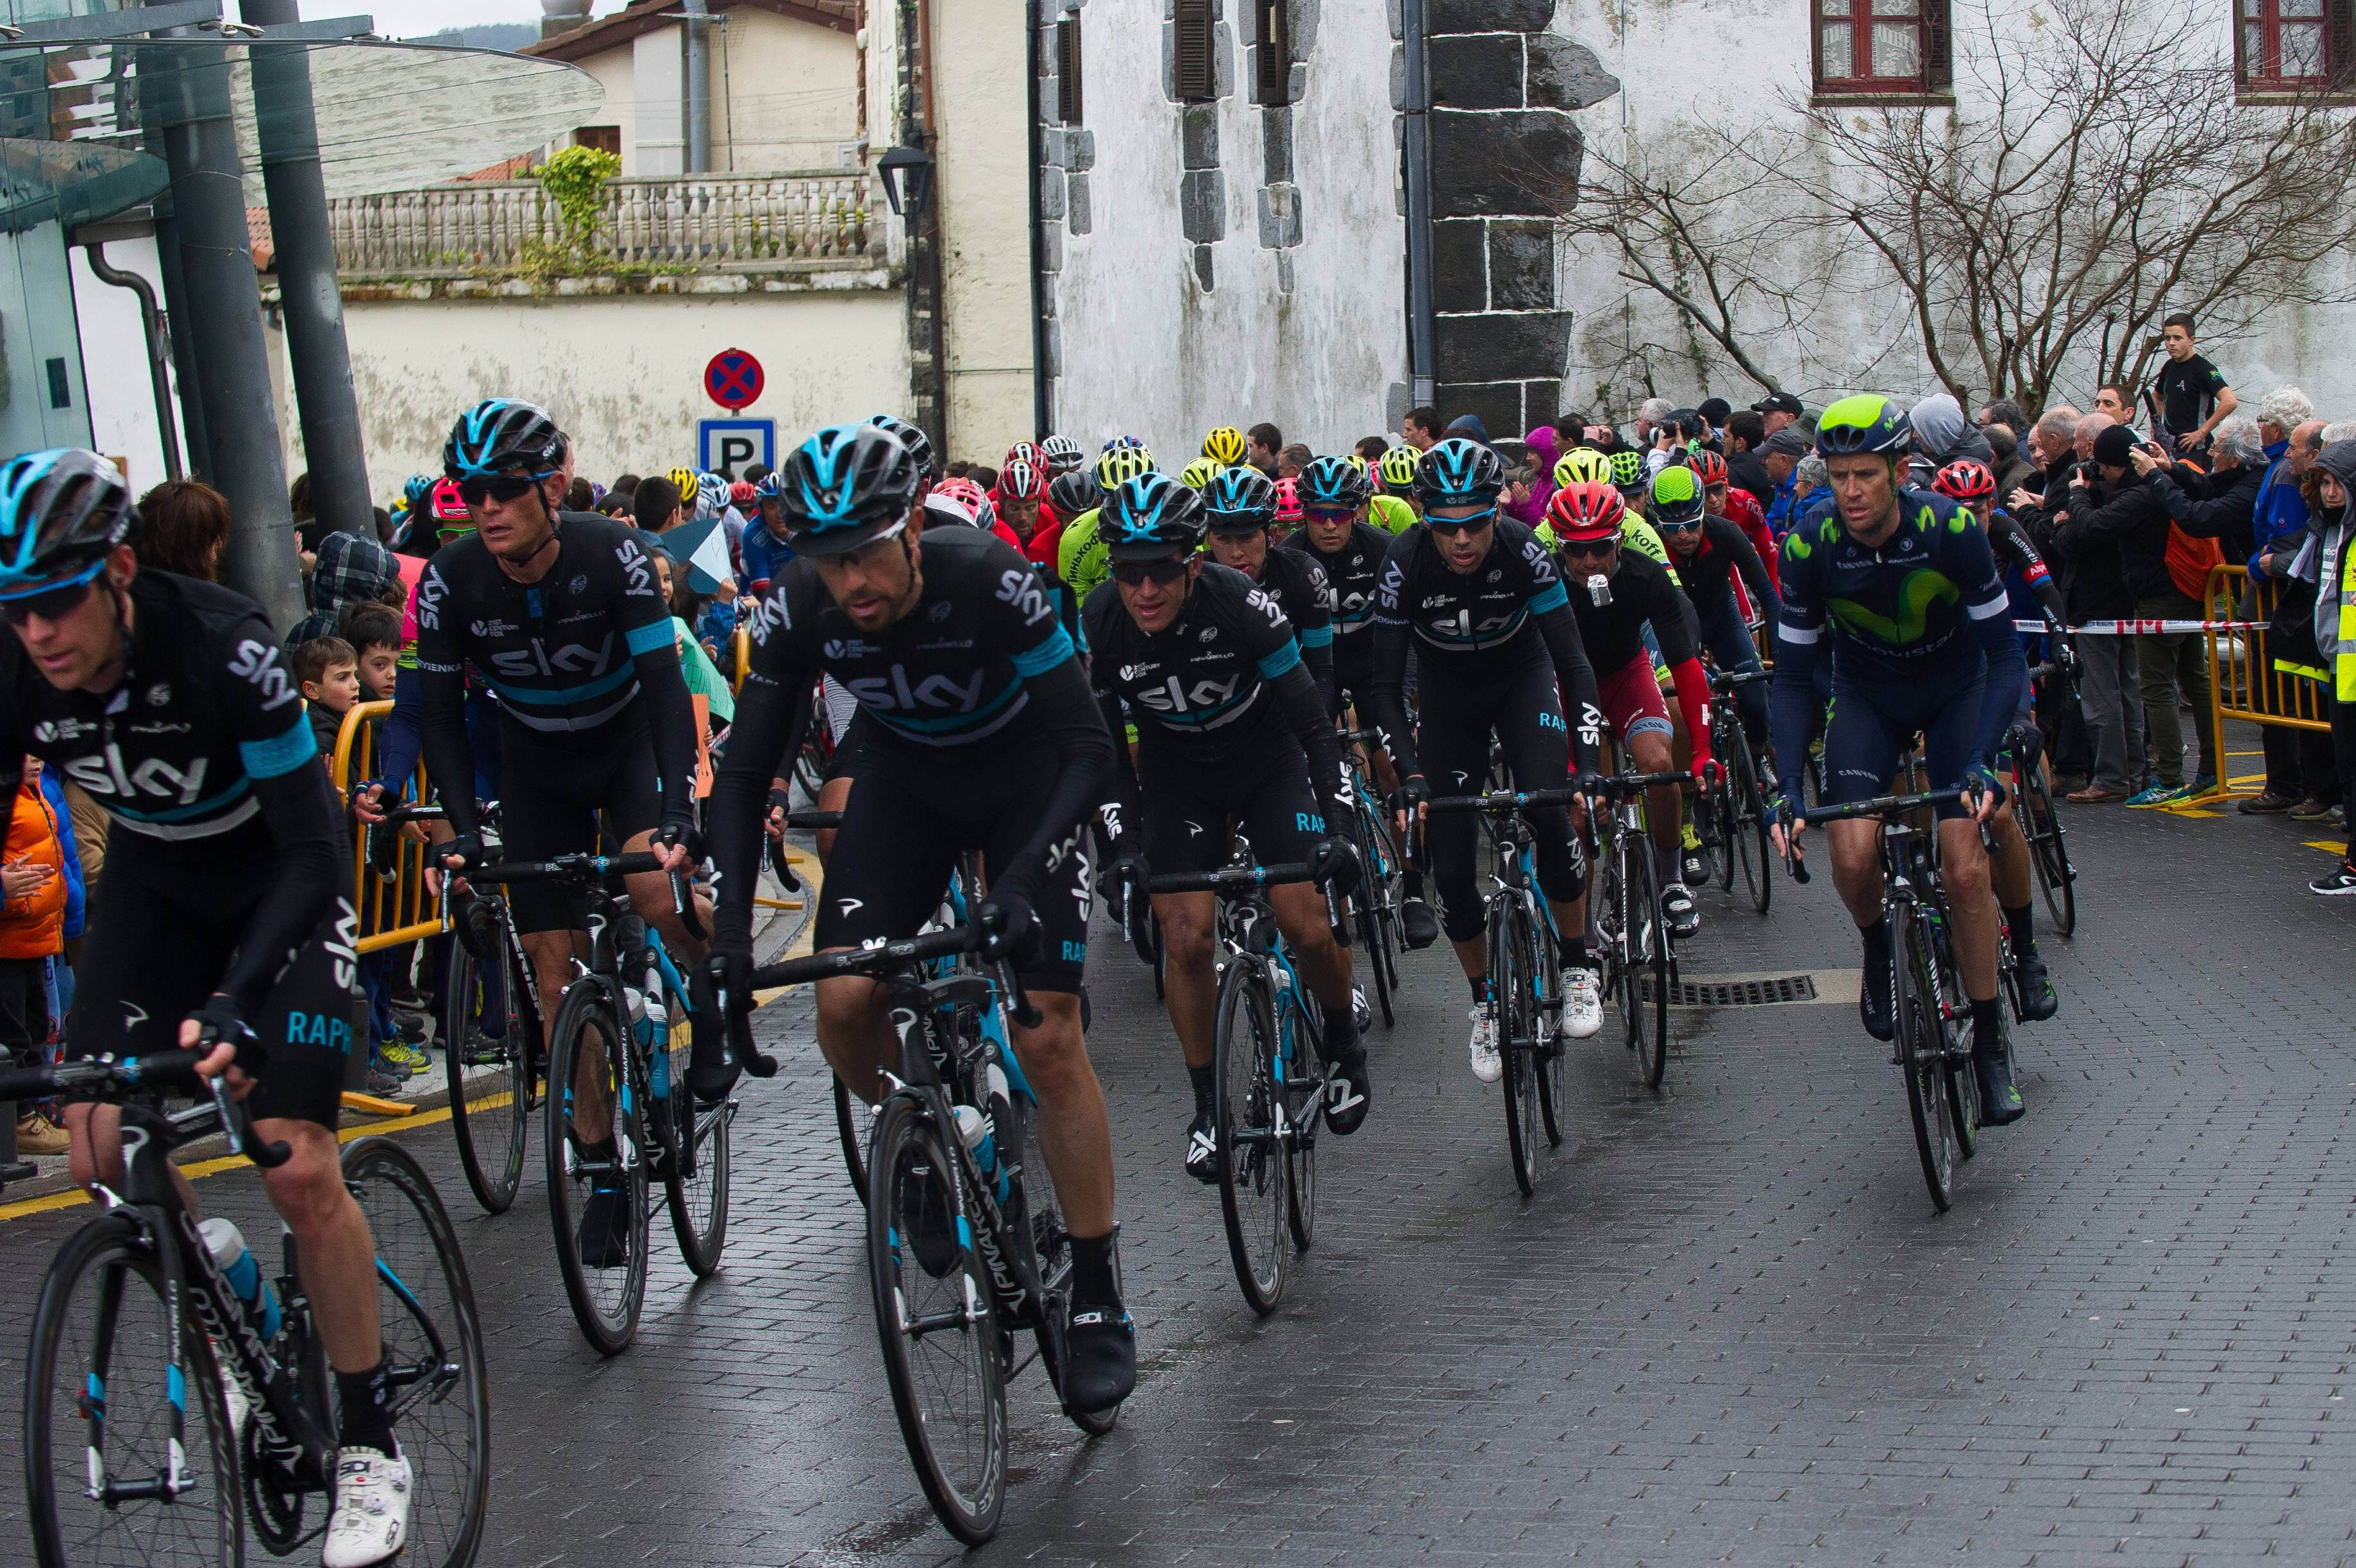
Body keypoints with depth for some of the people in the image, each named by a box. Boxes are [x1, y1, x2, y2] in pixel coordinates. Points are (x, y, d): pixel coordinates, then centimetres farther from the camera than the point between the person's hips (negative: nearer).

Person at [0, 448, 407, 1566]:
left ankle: (371, 1444, 0)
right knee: (102, 1155, -9)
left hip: (281, 883, -5)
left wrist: (240, 1001, -42)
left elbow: (313, 851, -30)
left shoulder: (225, 652, -32)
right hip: (154, 886, 5)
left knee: (296, 1167, -15)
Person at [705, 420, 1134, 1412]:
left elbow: (1091, 749, -31)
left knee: (1047, 1035, -13)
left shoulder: (990, 581, -33)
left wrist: (1023, 879, -45)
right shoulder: (797, 609, -23)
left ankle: (1098, 1300, -3)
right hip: (906, 778, 4)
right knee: (844, 1003, -16)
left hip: (1027, 779, -3)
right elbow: (745, 773, -16)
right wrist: (729, 933, -27)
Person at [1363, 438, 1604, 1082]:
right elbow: (1386, 687, -23)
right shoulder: (1405, 564, -29)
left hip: (1523, 679, -1)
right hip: (1449, 696, 1)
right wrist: (1411, 776, -35)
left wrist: (1588, 763, -38)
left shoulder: (1523, 552, -29)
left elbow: (1573, 662, -27)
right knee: (1450, 866, -6)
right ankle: (1485, 1005, 17)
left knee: (1548, 809, -26)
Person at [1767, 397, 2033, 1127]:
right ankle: (1879, 948, 14)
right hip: (1868, 699, 1)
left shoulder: (1950, 530, -28)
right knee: (1854, 857, -21)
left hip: (1956, 693, -1)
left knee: (1965, 868, -15)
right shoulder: (1812, 544, -24)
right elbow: (1793, 676, -16)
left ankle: (1992, 1043, 1)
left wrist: (1982, 760, -36)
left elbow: (2005, 656, -23)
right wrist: (1788, 785, -27)